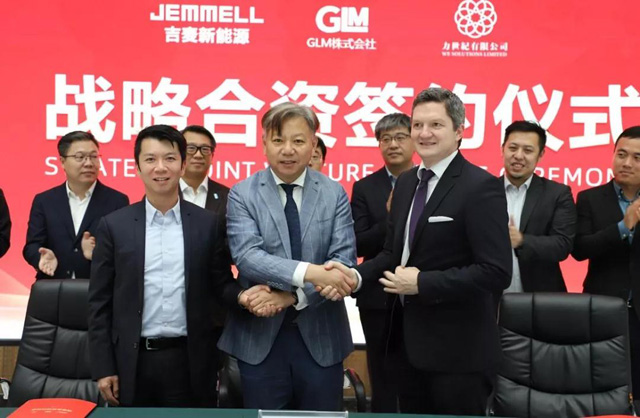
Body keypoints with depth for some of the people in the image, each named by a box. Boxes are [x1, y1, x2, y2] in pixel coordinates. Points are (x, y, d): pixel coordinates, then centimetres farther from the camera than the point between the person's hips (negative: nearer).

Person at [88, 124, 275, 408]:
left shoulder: (207, 224, 2)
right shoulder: (114, 225, 0)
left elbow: (220, 282, 8)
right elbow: (100, 302, 1)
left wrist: (242, 296, -15)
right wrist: (103, 368, -2)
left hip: (190, 361, 0)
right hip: (133, 362, 0)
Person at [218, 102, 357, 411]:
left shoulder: (335, 194, 1)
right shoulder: (242, 195, -3)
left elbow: (344, 261, -7)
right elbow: (247, 257, -18)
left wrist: (293, 295, -21)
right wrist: (310, 272, -31)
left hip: (320, 336, 1)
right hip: (260, 338, -1)